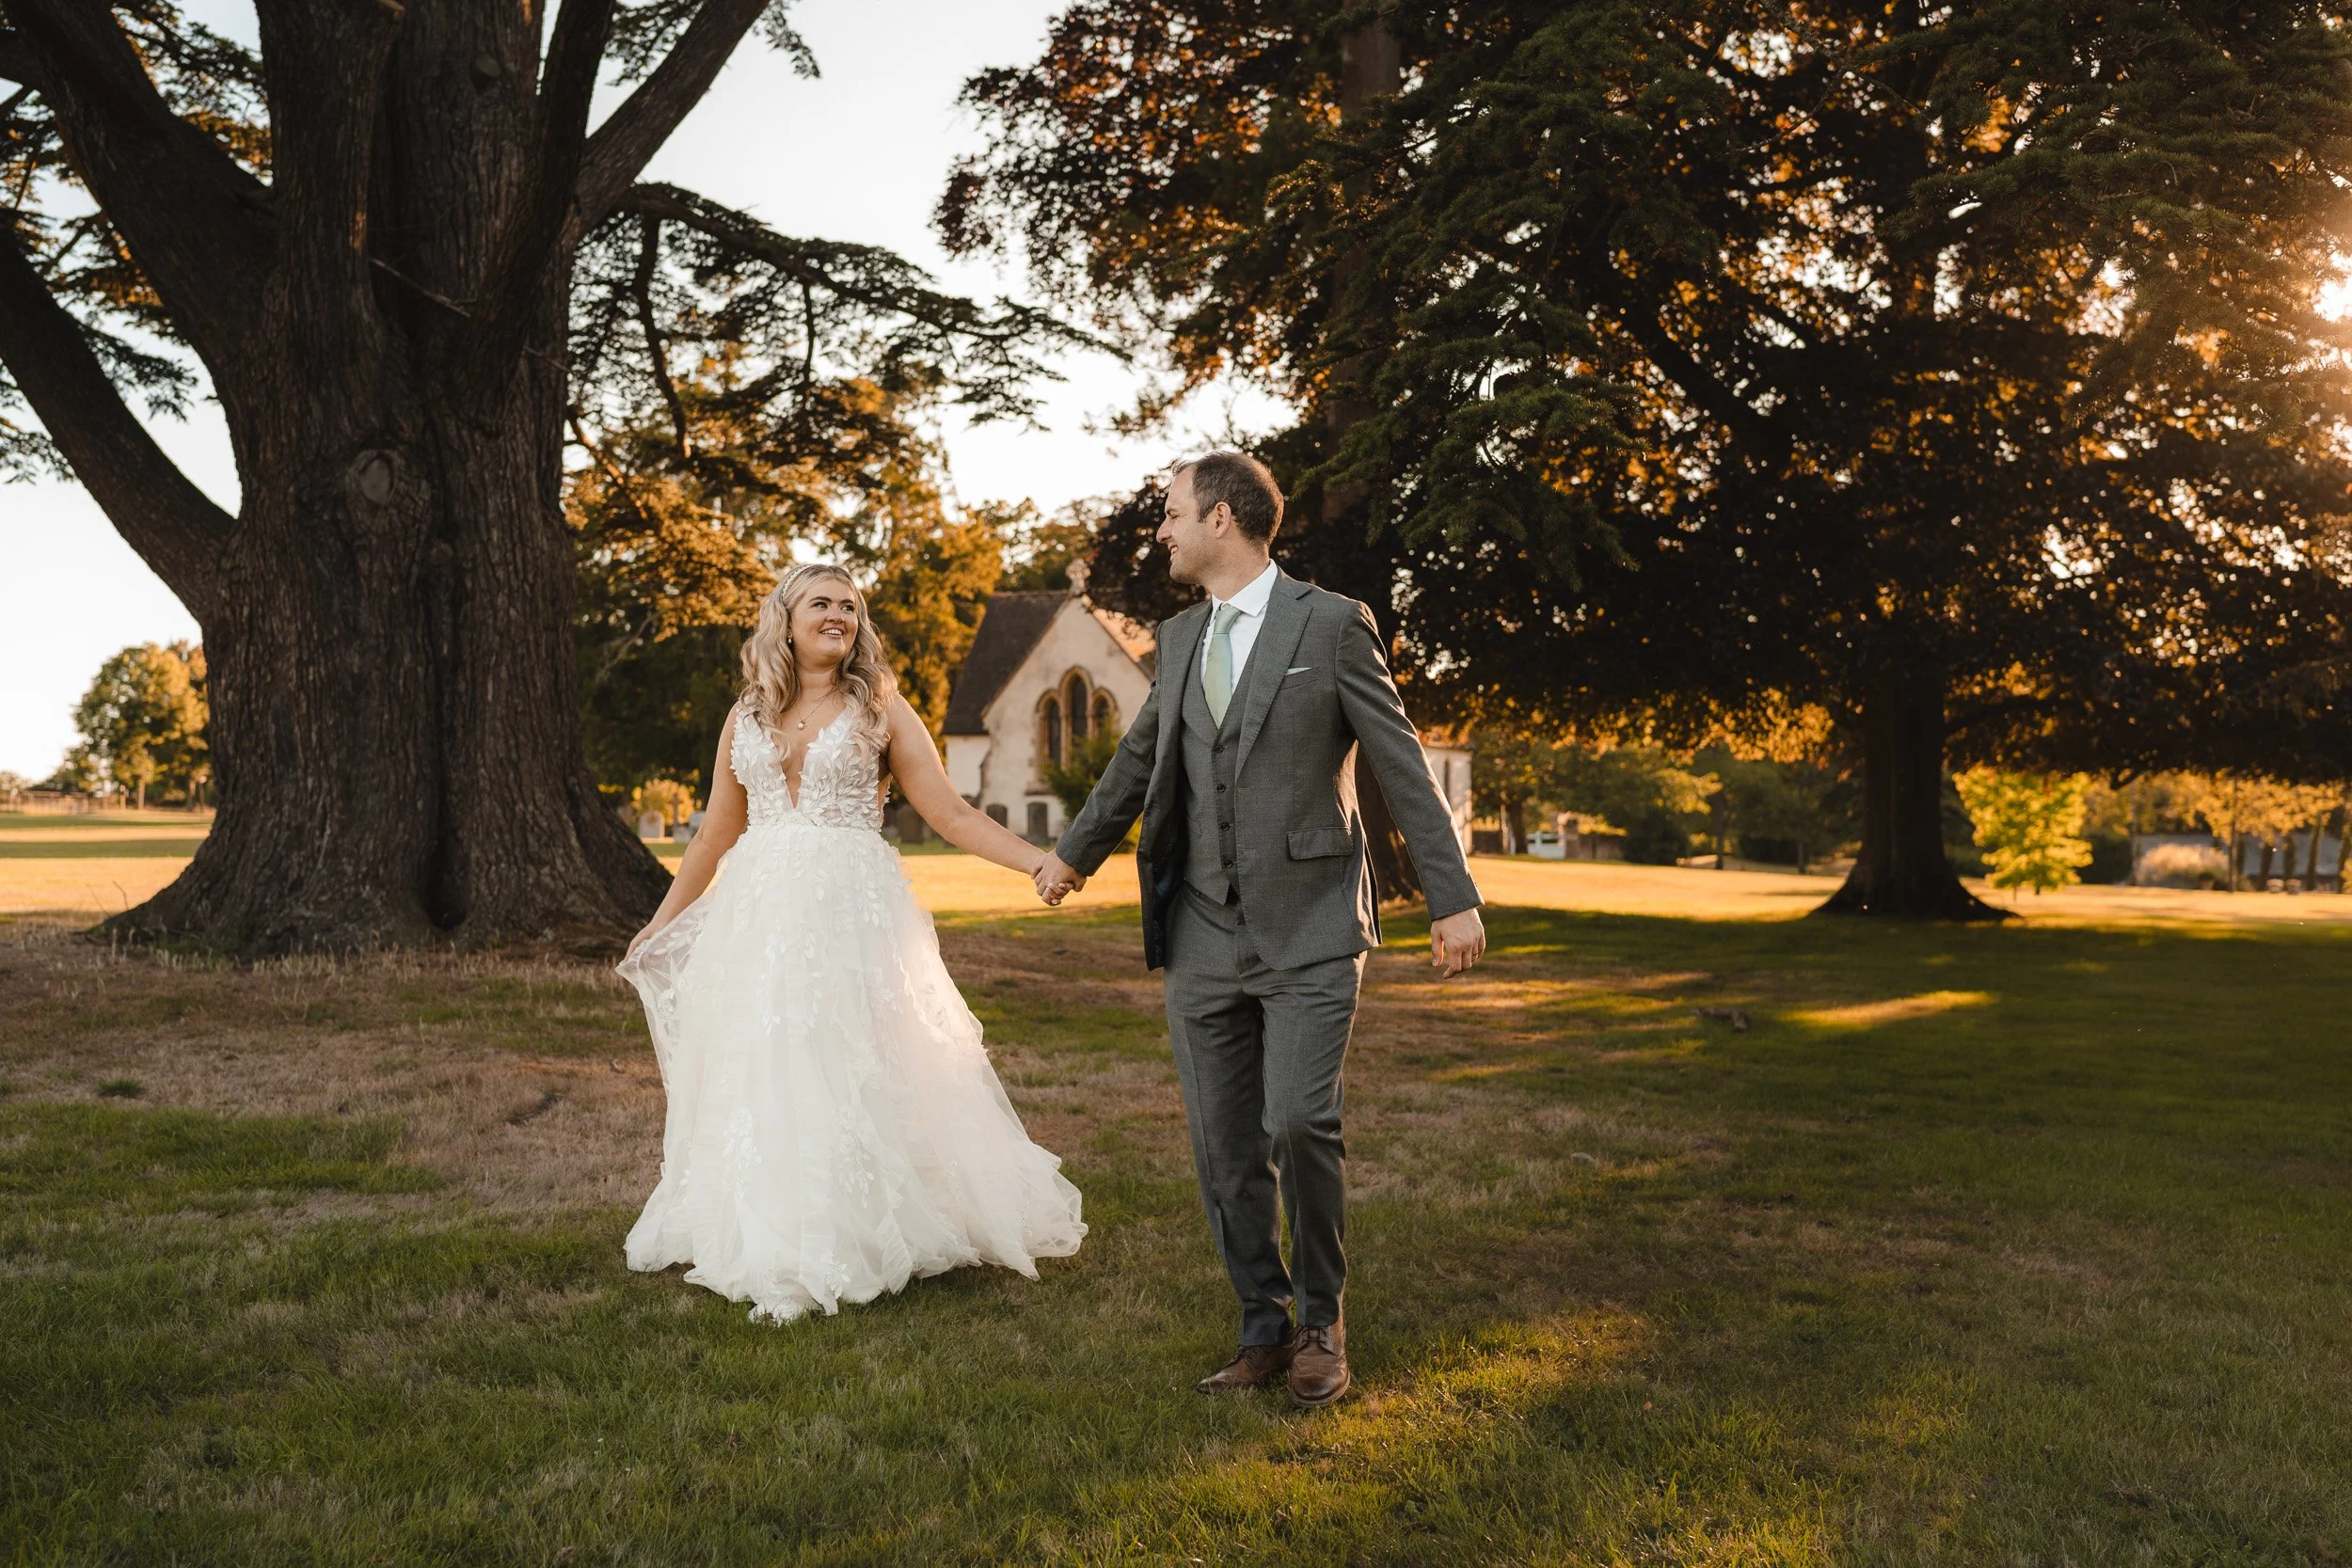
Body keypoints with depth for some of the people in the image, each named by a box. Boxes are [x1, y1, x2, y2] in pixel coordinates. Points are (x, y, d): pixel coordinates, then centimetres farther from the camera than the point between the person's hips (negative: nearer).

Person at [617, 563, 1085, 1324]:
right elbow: (716, 835, 19)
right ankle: (772, 1250, 19)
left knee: (857, 1075, -4)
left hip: (853, 914, -3)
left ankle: (854, 1244, 6)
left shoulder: (879, 709, 4)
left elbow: (951, 814, 1)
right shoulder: (747, 716, 12)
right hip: (761, 917, 3)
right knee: (761, 1080, 6)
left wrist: (1045, 862, -9)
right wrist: (661, 925, 22)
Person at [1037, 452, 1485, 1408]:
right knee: (1224, 1150, 6)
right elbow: (1139, 758, 27)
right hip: (1202, 937, 5)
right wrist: (1075, 853, 37)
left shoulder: (1331, 625, -4)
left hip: (1308, 933, -5)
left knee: (1298, 1124, -16)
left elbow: (1400, 766, -4)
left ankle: (1321, 1321, 6)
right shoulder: (1180, 639, 13)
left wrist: (1451, 897, -8)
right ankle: (1263, 1331, 21)